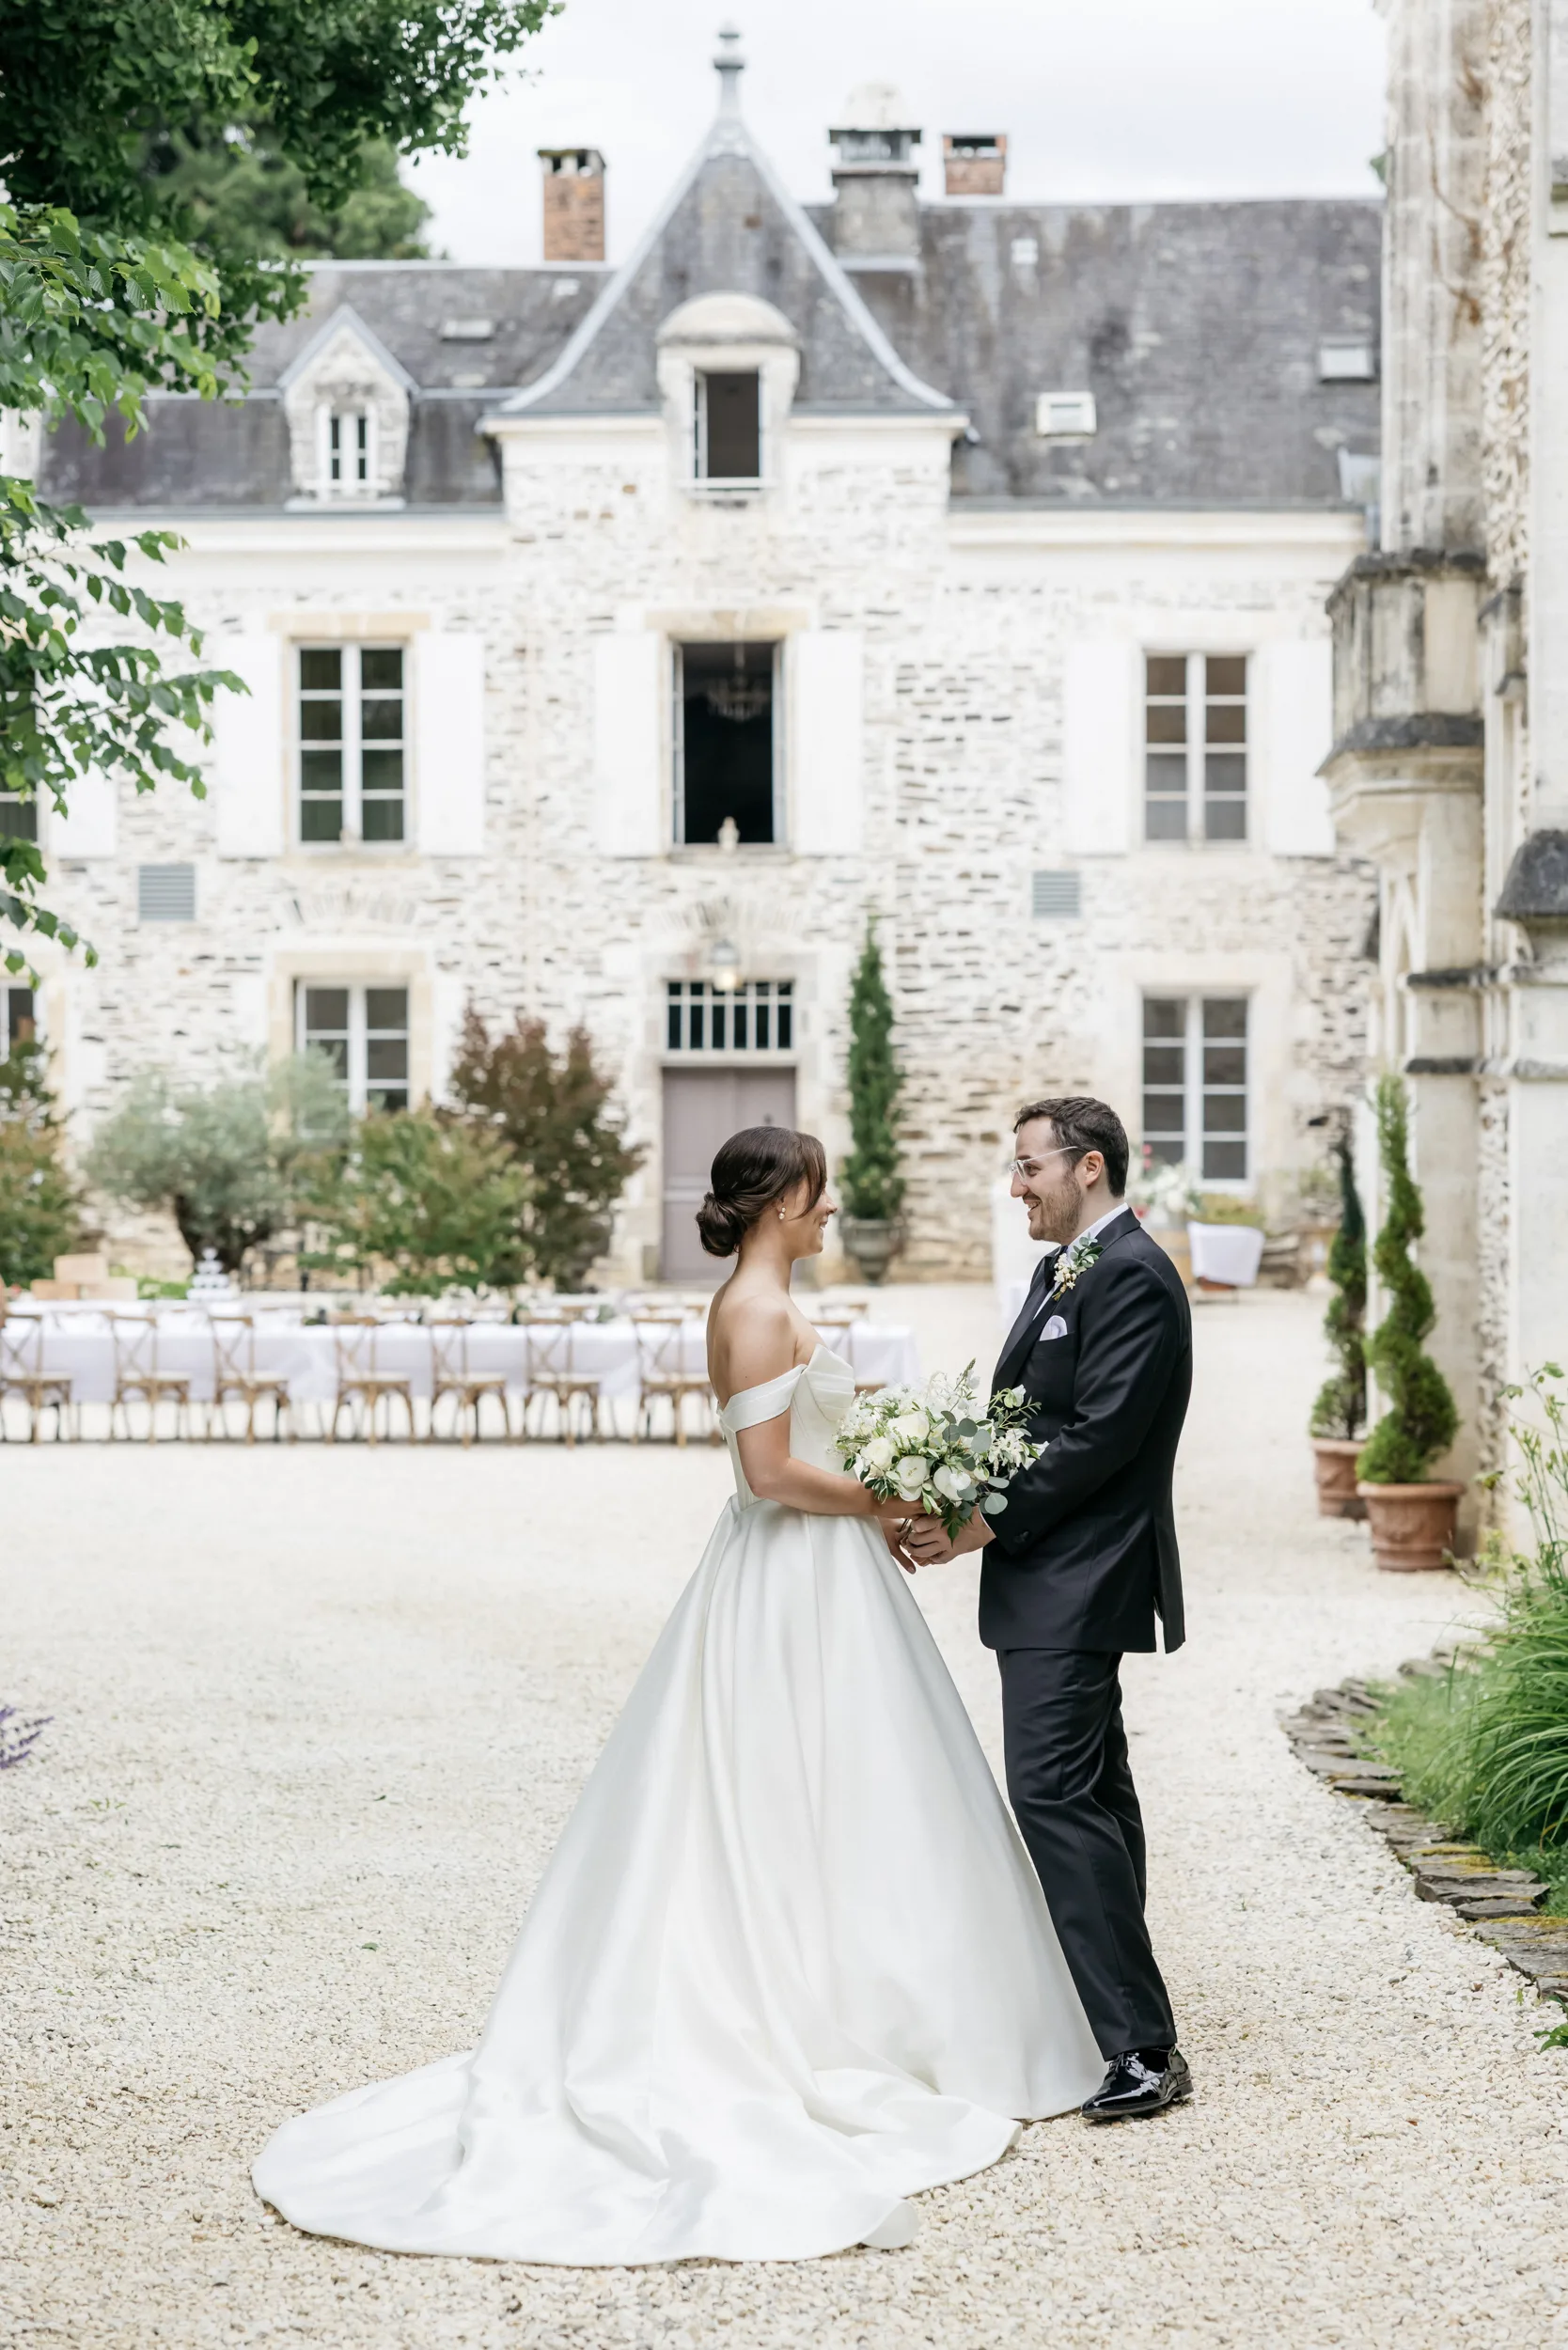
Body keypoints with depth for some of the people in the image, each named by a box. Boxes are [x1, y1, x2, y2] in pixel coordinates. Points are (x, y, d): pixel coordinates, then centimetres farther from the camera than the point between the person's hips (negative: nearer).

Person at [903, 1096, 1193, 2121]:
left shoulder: (1131, 1276, -15)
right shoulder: (1066, 1270, 17)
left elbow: (1099, 1438, -21)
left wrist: (985, 1526, -18)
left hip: (1076, 1586, -11)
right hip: (1056, 1583, 11)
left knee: (1056, 1795, -14)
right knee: (1089, 1794, 15)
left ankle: (1139, 2049, -14)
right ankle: (1116, 2009, 24)